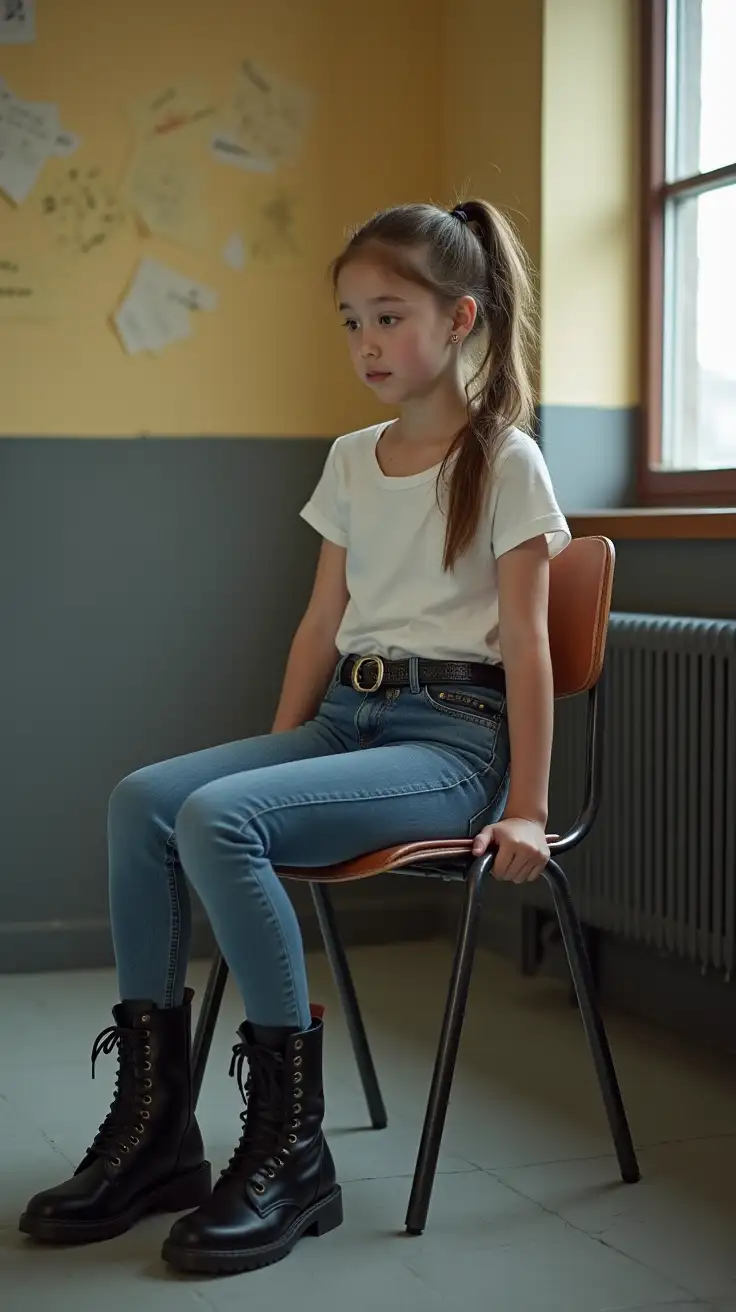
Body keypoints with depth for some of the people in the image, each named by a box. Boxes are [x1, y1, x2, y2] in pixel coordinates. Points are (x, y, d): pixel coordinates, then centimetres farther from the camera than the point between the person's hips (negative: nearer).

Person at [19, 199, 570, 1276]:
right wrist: (276, 757, 12)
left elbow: (524, 641, -8)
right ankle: (153, 1121, -10)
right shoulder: (353, 461, 15)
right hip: (344, 716, 7)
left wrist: (526, 809, -11)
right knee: (140, 800, -16)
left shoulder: (504, 462, -4)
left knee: (217, 818, -29)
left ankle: (289, 1145, -20)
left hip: (453, 733, -7)